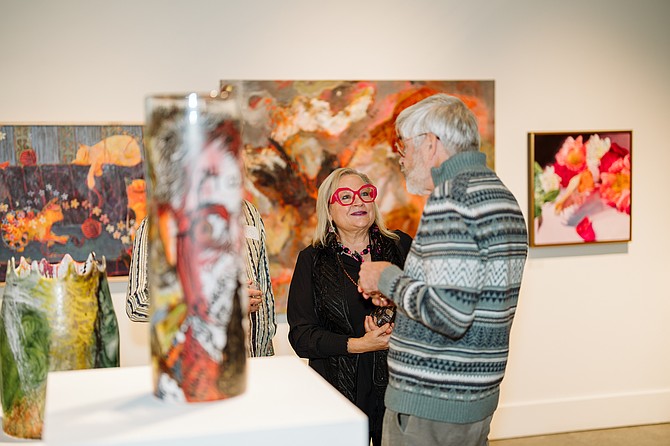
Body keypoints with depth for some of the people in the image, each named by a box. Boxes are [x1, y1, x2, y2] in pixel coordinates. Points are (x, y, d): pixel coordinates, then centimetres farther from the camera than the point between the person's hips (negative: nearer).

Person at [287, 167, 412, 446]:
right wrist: (357, 344, -16)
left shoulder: (401, 246, 6)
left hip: (400, 388, 1)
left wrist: (400, 331, -15)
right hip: (340, 391, -1)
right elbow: (300, 335, -4)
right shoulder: (312, 260, 2)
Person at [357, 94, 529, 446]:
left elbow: (450, 316, -27)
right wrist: (396, 293, 14)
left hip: (428, 406, -9)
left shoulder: (450, 196, -19)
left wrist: (388, 278, -11)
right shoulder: (502, 195, 13)